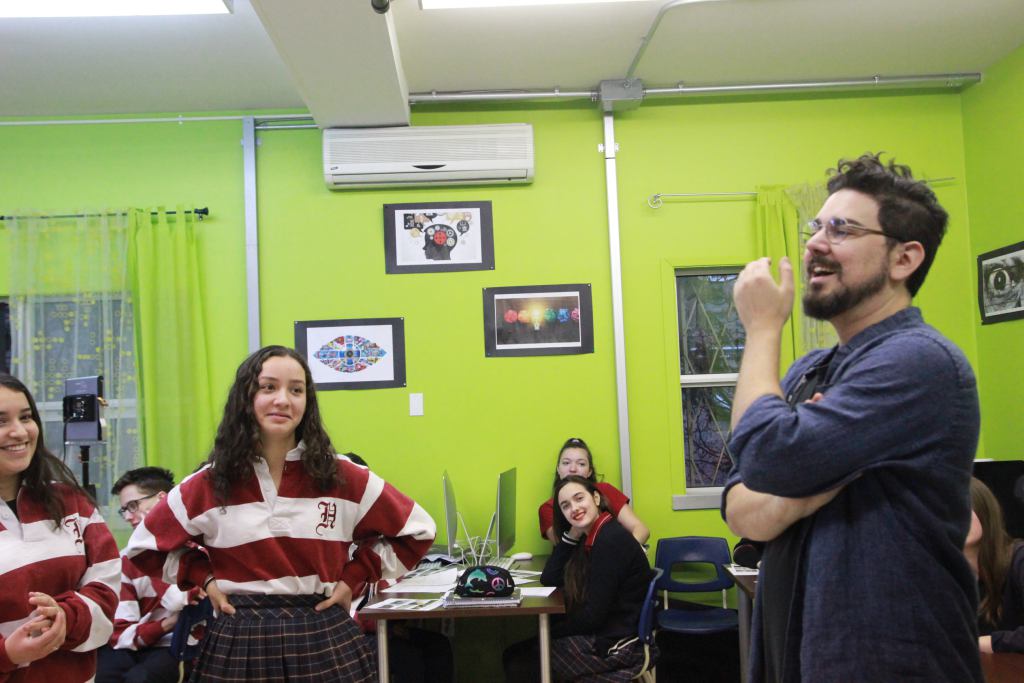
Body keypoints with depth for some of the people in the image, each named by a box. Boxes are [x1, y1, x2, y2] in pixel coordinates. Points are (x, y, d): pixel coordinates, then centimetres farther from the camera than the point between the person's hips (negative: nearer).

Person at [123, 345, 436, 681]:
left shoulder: (341, 476, -3)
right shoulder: (210, 484, -2)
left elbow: (416, 530, 6)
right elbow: (145, 546, 13)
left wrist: (354, 577, -2)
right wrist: (204, 578, 1)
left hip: (324, 641, 0)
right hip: (239, 644, 1)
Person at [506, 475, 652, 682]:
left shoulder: (610, 540, -22)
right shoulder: (592, 537, 7)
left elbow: (592, 615, -21)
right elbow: (549, 579, 4)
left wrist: (550, 633, -7)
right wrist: (572, 535, -3)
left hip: (618, 646, -9)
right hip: (603, 633, 9)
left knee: (518, 662, -1)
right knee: (515, 652, 10)